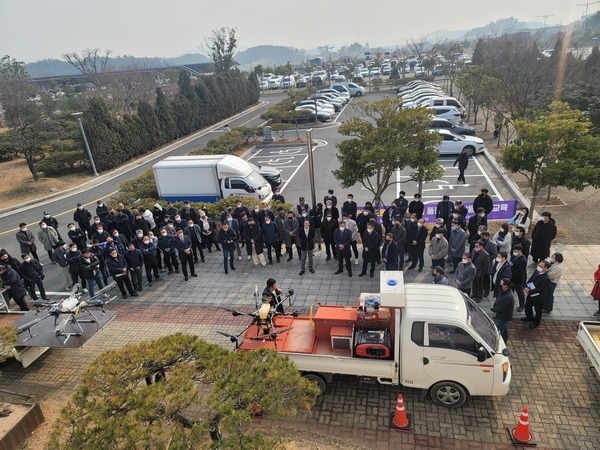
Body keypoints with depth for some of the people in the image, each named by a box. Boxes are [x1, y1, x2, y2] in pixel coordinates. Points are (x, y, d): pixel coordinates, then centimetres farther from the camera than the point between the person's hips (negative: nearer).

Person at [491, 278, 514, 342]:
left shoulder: (507, 297, -36)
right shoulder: (503, 292, -7)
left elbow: (500, 309, -30)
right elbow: (498, 299, 8)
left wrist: (493, 308, -12)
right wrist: (494, 306, -7)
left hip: (503, 318, -10)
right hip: (502, 316, 10)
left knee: (499, 332, 4)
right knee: (504, 331, 28)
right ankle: (503, 343, 47)